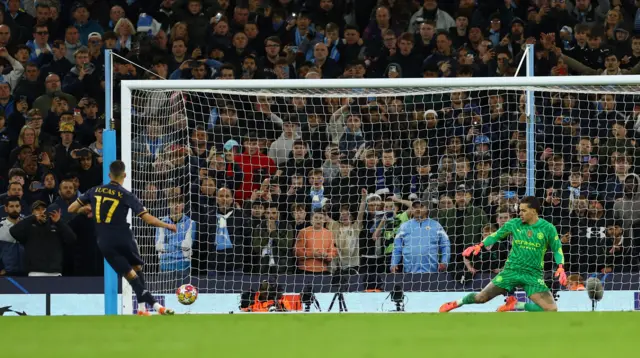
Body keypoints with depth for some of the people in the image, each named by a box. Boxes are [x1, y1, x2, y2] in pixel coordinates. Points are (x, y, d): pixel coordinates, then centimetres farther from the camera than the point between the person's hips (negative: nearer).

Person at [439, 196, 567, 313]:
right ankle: (457, 303, 31)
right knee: (481, 297, 0)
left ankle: (516, 305, 3)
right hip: (511, 270, 1)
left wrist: (561, 267, -12)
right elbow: (497, 235, 12)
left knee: (551, 309, -18)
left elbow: (557, 249, 4)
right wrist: (480, 245, -2)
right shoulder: (514, 224, 1)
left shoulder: (548, 228, -5)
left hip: (533, 274, -1)